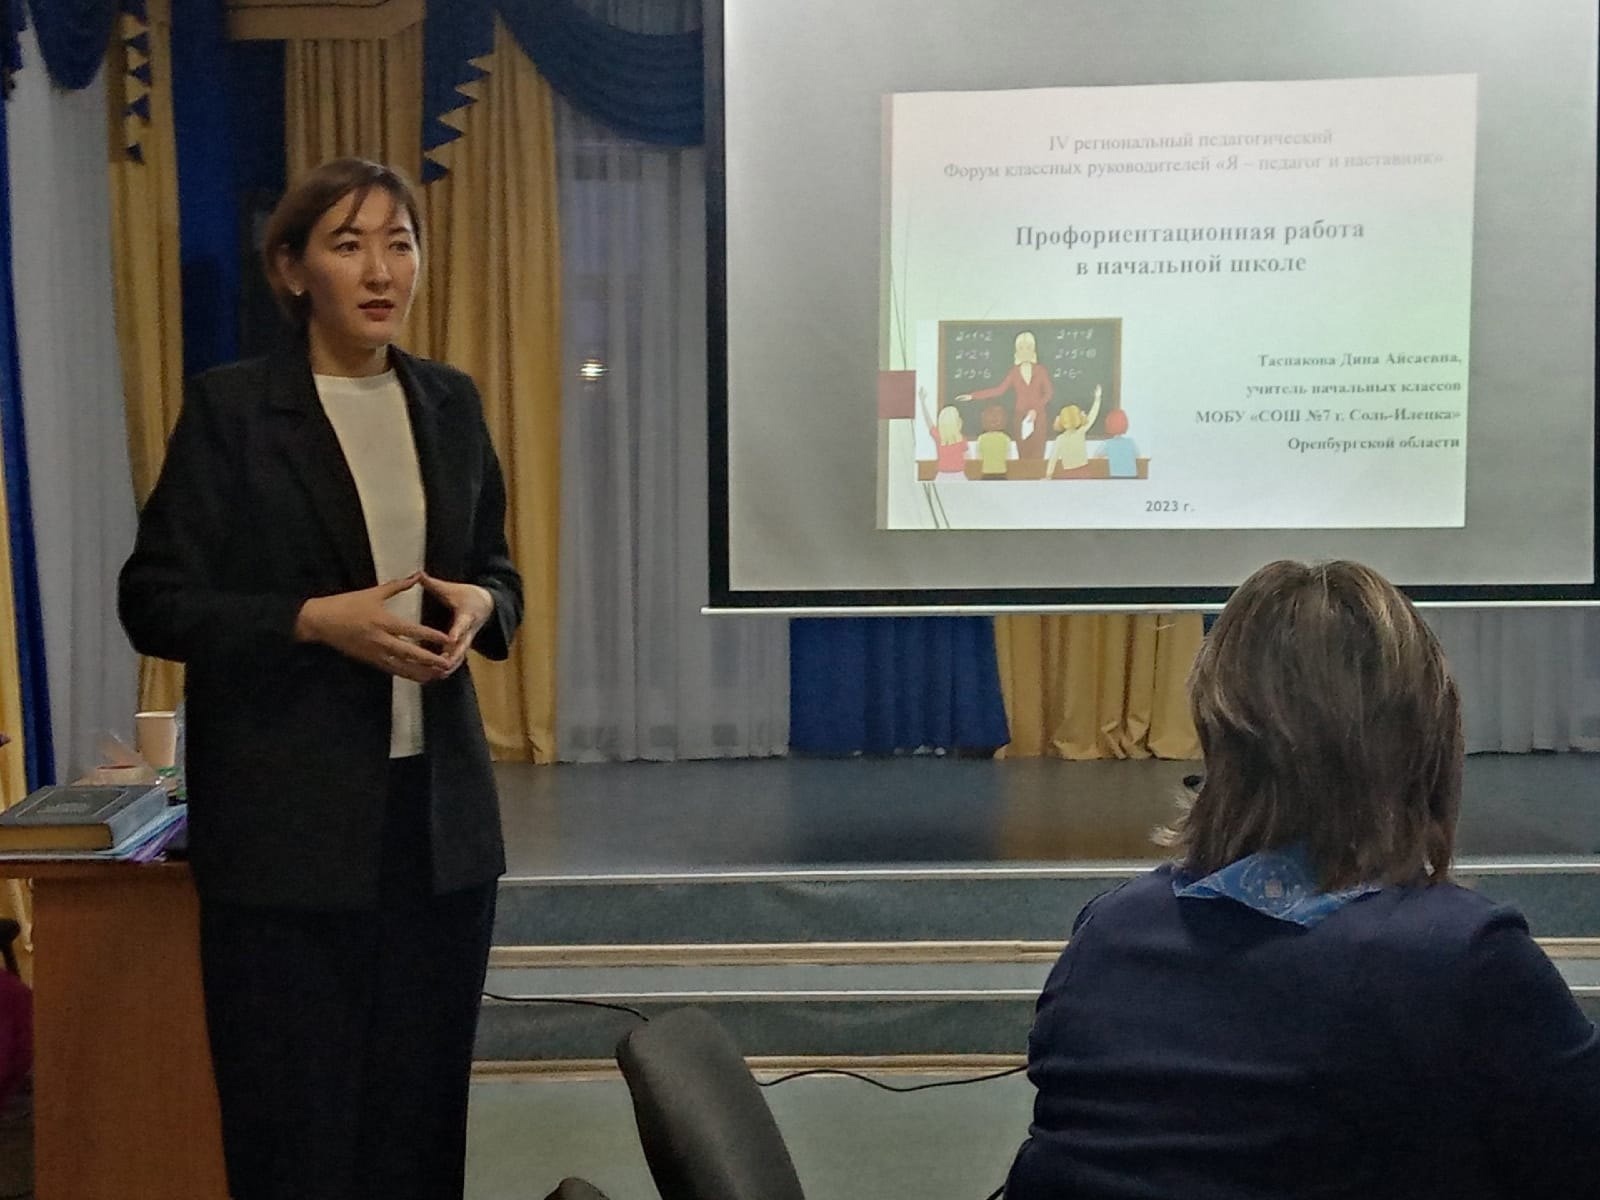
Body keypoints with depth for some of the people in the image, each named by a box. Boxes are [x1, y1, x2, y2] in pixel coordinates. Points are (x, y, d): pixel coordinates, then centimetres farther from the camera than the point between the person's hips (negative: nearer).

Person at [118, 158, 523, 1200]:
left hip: (439, 808, 4)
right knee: (296, 1115, 4)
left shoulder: (449, 402, 9)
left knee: (423, 1102, 11)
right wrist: (318, 620, -19)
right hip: (289, 820, -4)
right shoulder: (230, 408, -4)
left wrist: (480, 604, -6)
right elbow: (155, 601, -6)